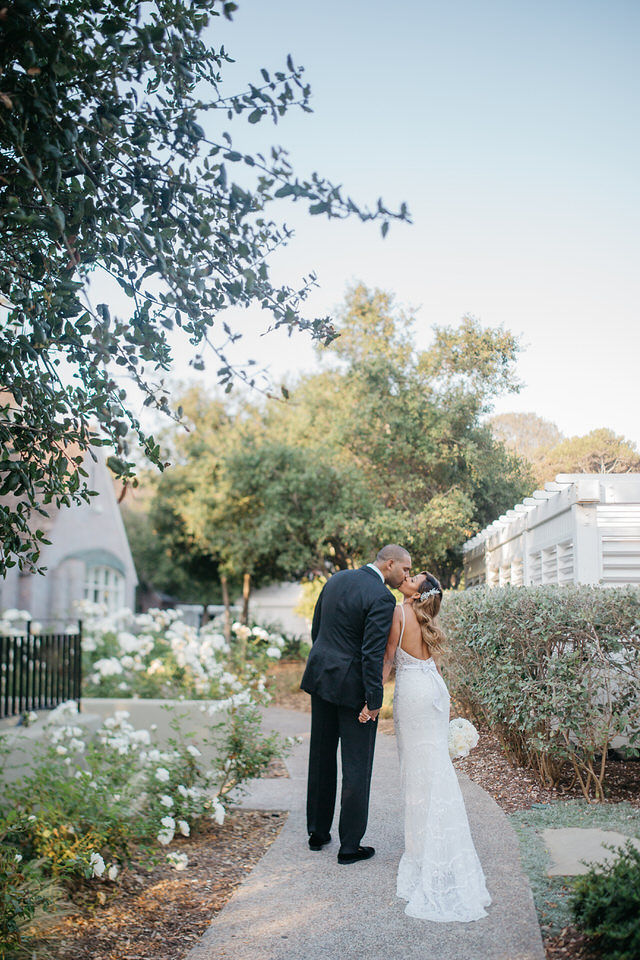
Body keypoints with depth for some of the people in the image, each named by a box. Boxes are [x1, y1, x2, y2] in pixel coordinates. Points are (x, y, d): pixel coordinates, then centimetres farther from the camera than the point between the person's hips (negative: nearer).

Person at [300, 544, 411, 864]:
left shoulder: (336, 580, 6)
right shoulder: (382, 597, -17)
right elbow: (373, 653, -21)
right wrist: (375, 699, -15)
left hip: (320, 678, 7)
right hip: (352, 687, -7)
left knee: (321, 758, 18)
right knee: (357, 766, 5)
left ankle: (317, 832, 31)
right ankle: (350, 846, 12)